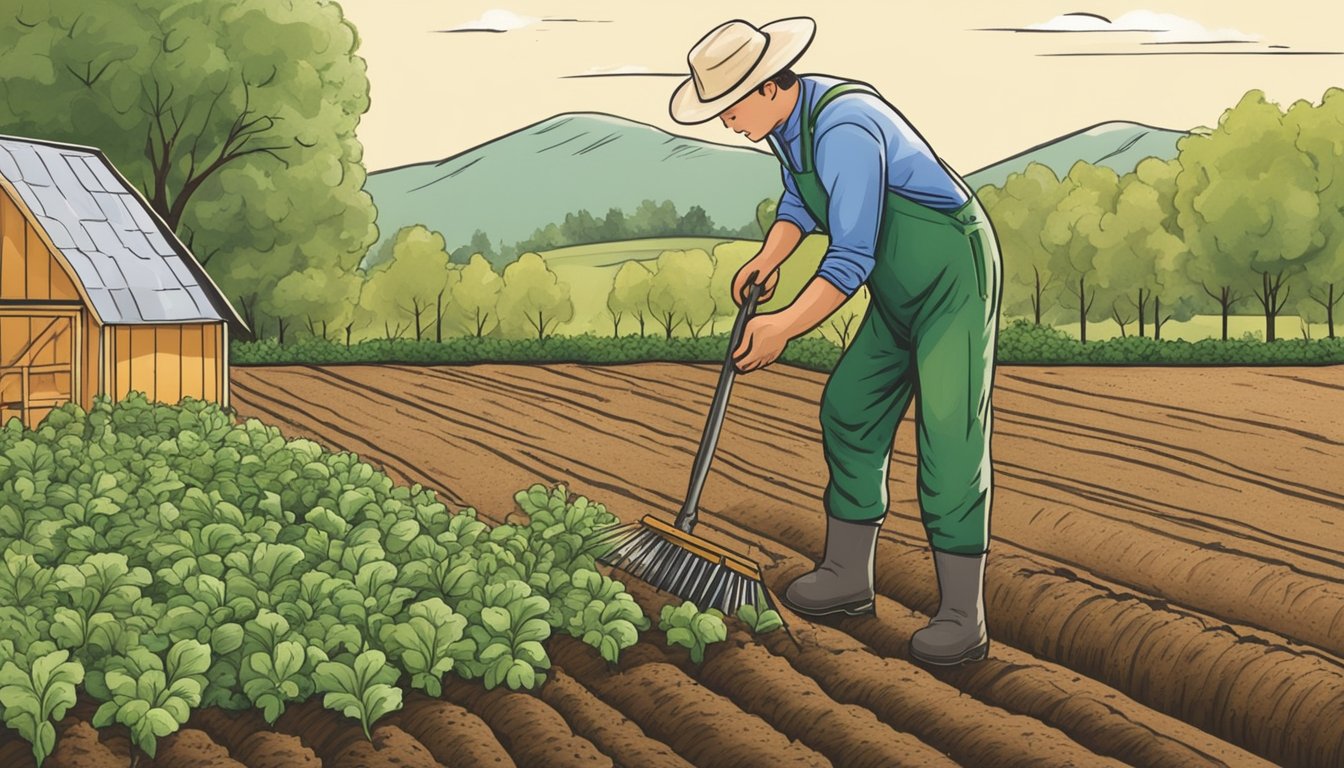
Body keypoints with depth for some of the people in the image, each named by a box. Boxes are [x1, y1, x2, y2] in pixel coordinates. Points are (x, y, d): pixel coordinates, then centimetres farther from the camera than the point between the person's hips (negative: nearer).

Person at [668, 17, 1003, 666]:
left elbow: (851, 261, -31)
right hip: (900, 292, 10)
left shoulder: (843, 130, -29)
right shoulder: (788, 117, 2)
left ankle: (963, 617, -10)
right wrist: (765, 262, 3)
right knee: (849, 411, 9)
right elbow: (801, 203, 19)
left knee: (948, 432, -13)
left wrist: (786, 326, -33)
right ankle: (846, 577, 19)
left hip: (956, 279, -10)